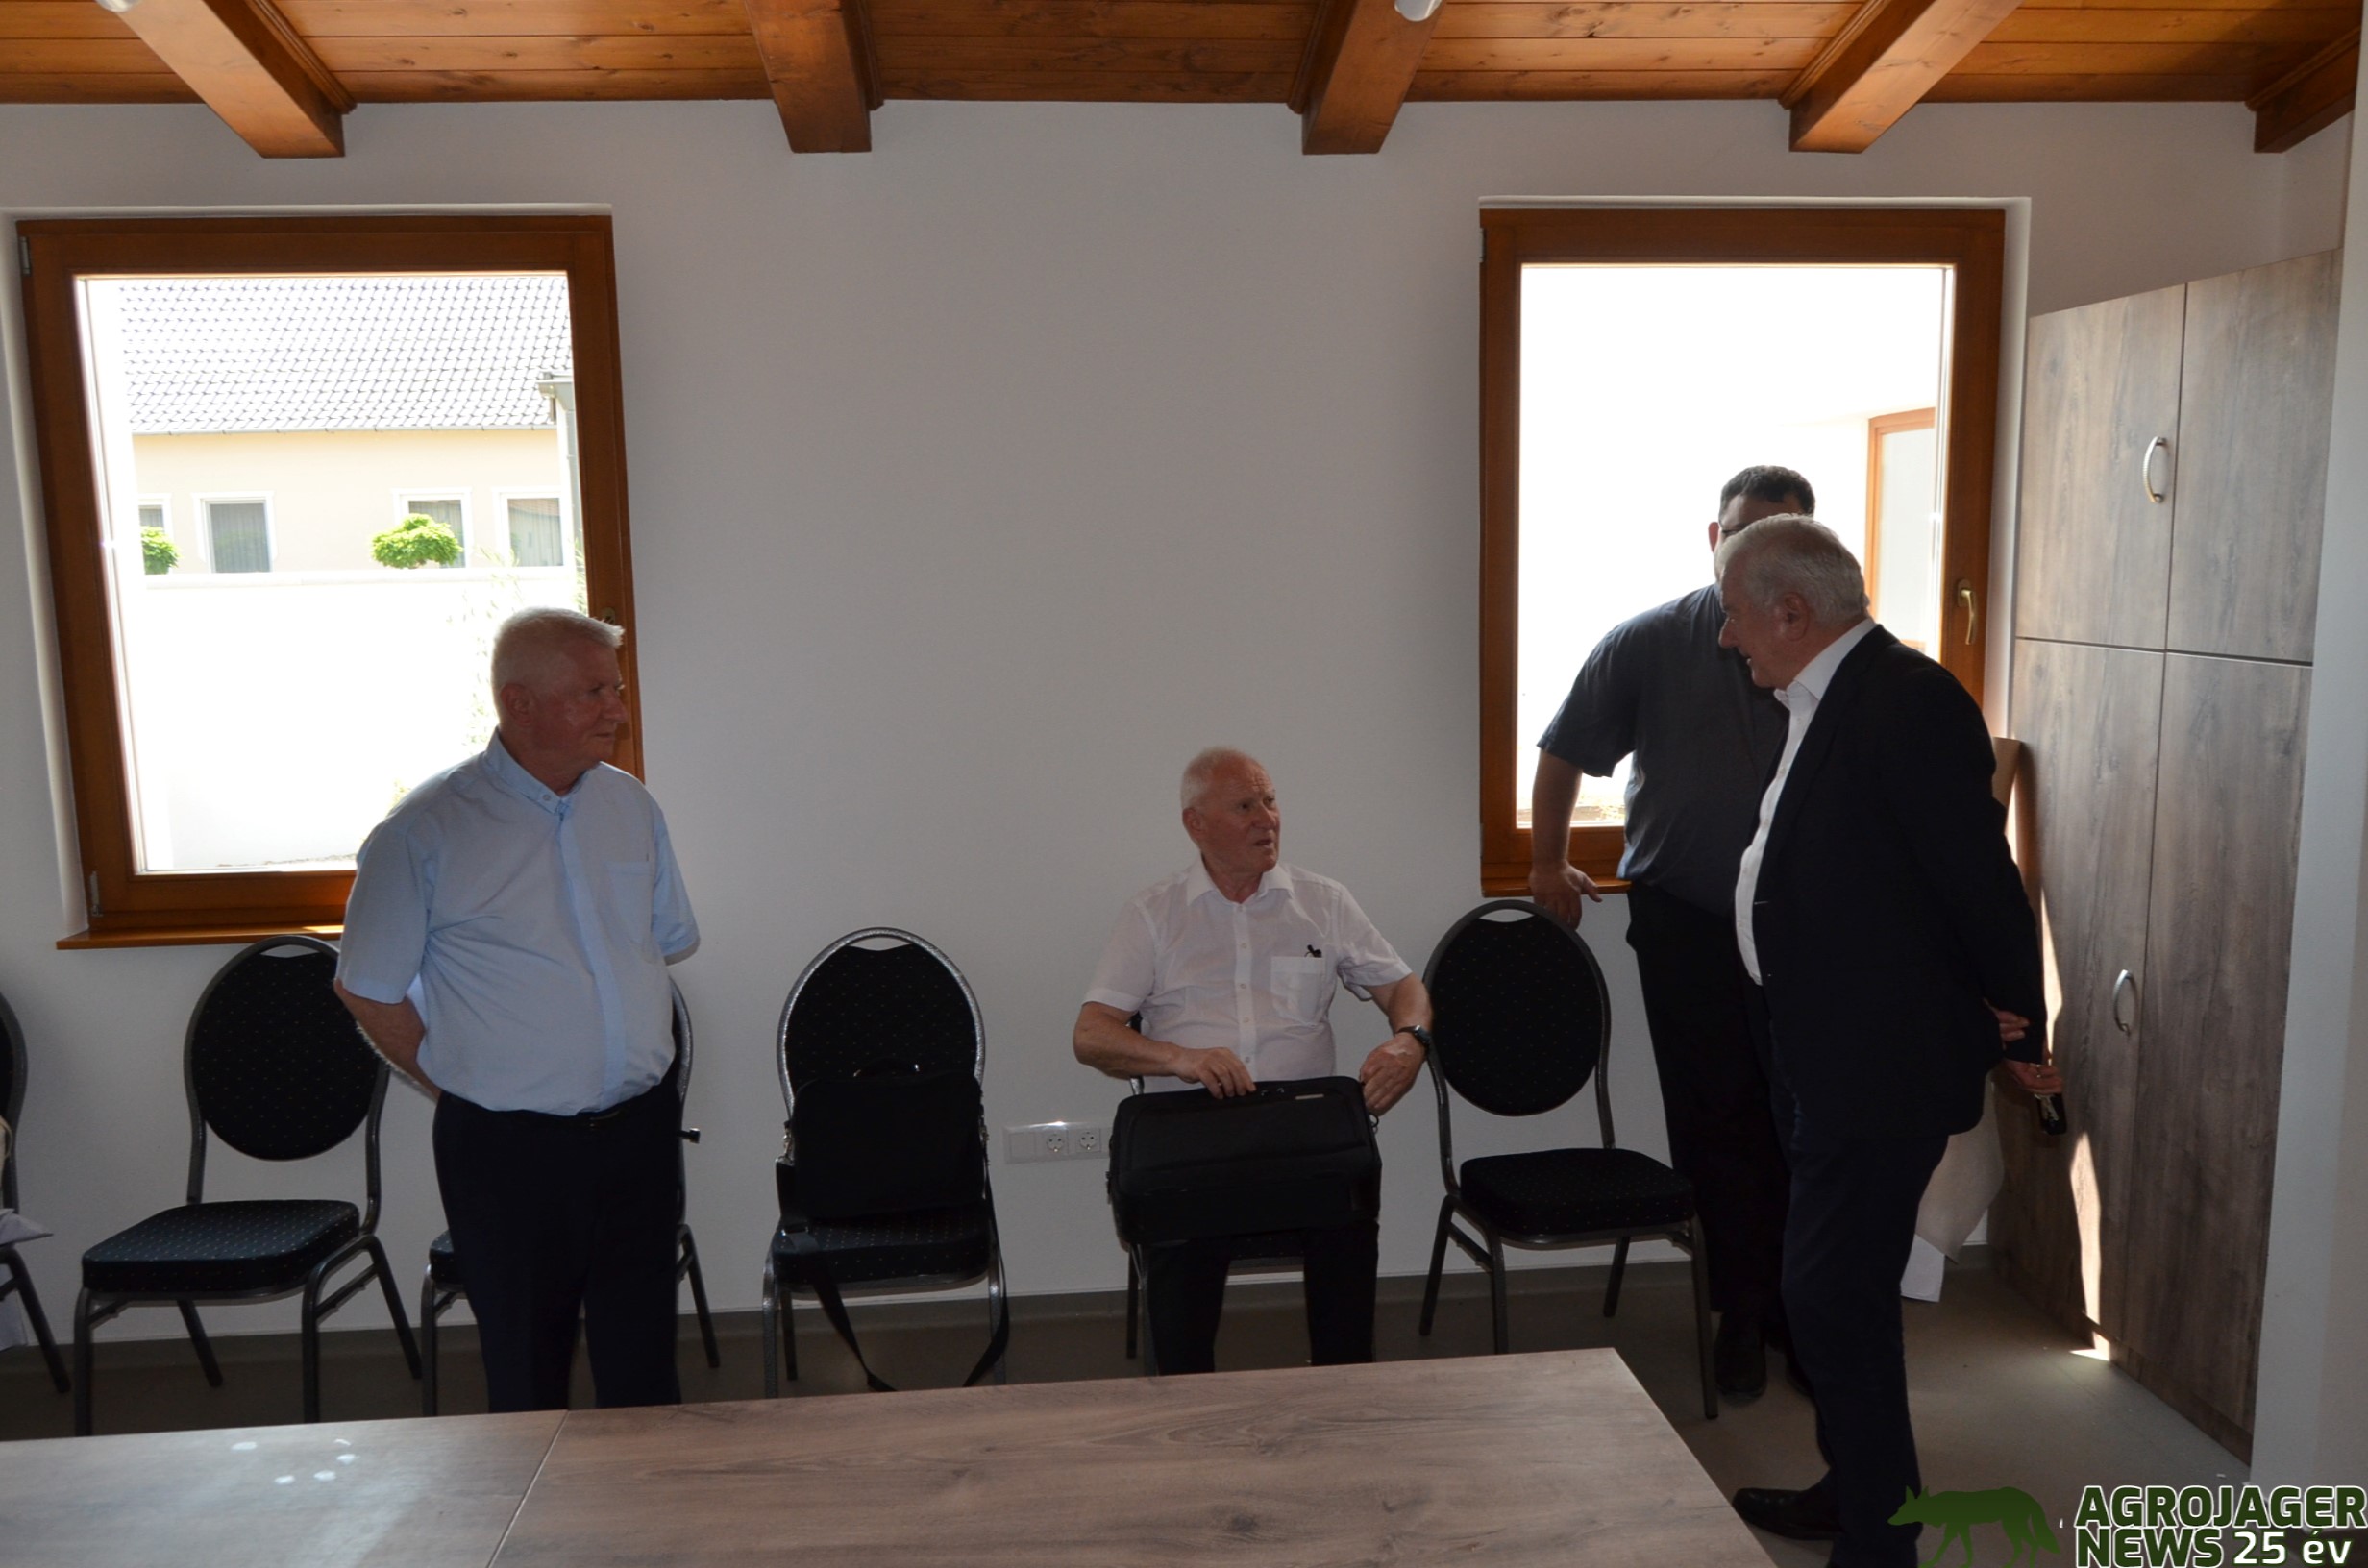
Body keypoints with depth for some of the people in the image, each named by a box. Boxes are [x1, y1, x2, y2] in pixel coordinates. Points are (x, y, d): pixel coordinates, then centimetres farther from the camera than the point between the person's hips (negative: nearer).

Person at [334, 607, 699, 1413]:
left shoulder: (631, 806, 5)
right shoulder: (426, 831, -9)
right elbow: (367, 990, -2)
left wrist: (636, 1058, 11)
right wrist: (463, 1081, -2)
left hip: (640, 1127, 4)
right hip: (509, 1147, -4)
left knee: (644, 1360, 13)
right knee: (528, 1371, 11)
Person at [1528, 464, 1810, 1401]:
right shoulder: (1649, 644, -3)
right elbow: (1563, 754, 6)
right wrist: (1548, 866, 11)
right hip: (1685, 923, -1)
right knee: (1716, 1127, 5)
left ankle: (1797, 1315, 24)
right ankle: (1743, 1317, 19)